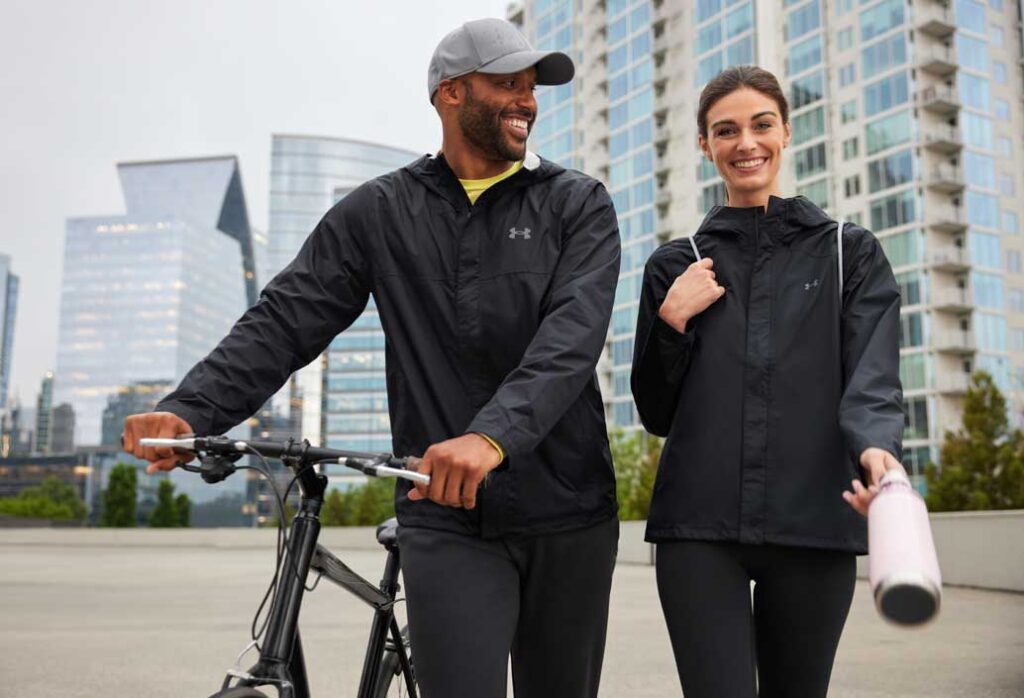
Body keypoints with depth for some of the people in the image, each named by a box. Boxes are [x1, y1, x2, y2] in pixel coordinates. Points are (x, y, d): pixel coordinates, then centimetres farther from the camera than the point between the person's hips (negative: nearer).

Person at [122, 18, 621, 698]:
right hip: (447, 519, -1)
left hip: (567, 516, 1)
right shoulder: (380, 212, 5)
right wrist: (190, 410, -19)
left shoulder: (577, 203, 2)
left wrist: (494, 435, -33)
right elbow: (285, 320, -2)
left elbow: (574, 332, -15)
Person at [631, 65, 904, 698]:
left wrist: (877, 449, -26)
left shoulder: (852, 253, 10)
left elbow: (873, 378, -5)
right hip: (700, 526, 0)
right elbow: (656, 414, 12)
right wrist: (672, 322, -5)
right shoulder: (676, 265, 12)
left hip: (815, 524, 0)